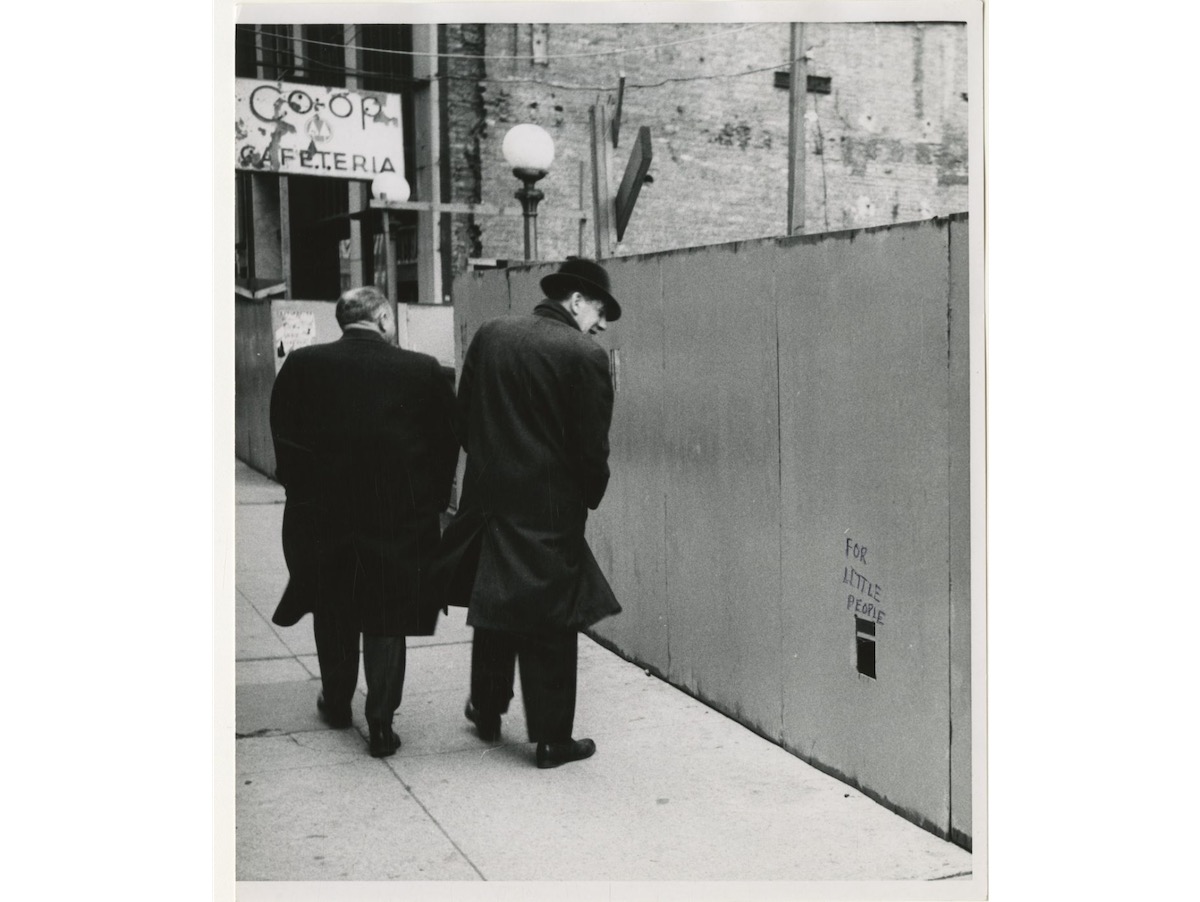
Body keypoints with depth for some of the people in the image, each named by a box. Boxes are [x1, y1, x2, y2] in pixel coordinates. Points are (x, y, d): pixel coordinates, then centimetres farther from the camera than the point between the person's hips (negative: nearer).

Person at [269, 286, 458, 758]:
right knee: (387, 616, 8)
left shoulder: (301, 365, -5)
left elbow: (285, 442, -1)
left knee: (332, 611, 20)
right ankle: (380, 723, 8)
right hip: (401, 515, -1)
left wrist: (303, 493, 10)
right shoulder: (423, 370, -8)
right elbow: (447, 443, -2)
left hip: (322, 511, 2)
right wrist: (431, 503, 8)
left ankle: (336, 702, 36)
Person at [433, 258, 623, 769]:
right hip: (551, 509, -5)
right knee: (550, 624, 5)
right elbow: (592, 446, -12)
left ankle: (487, 712, 35)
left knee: (496, 612, 21)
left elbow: (463, 419, 8)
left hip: (488, 497, 5)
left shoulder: (490, 336, 2)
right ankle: (551, 739, 13)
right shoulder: (584, 356, -14)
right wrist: (590, 497, 5)